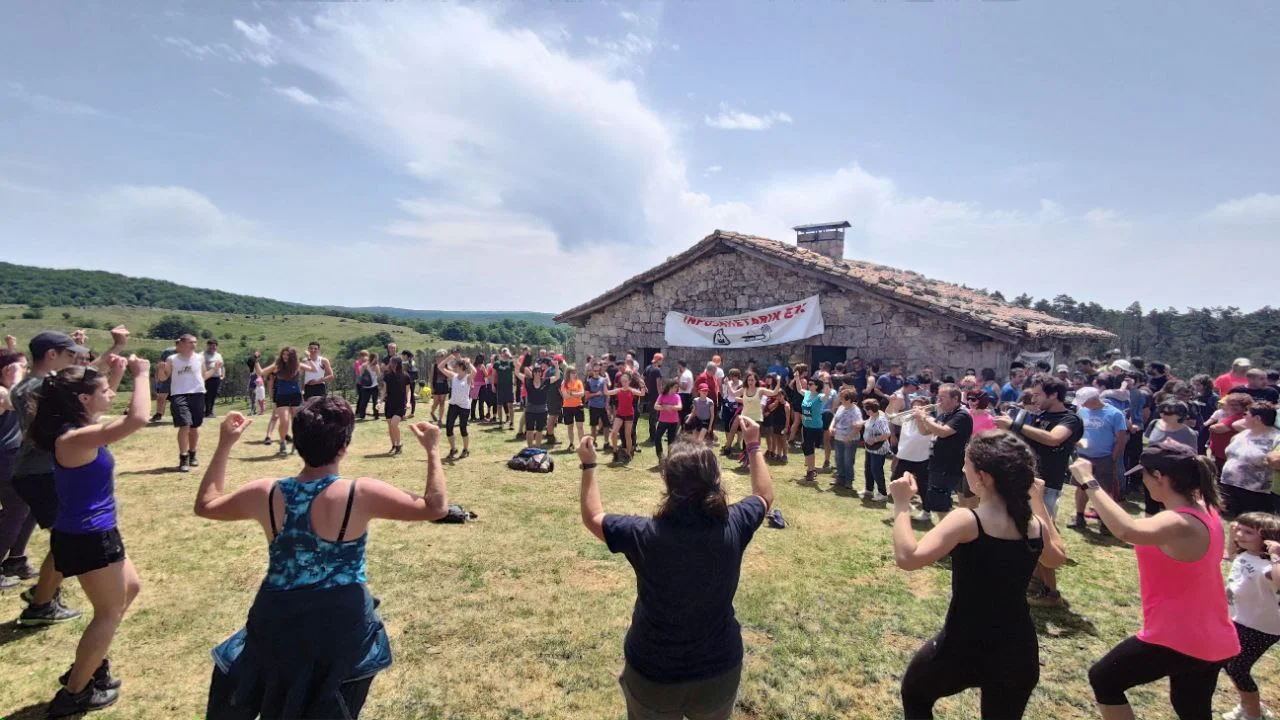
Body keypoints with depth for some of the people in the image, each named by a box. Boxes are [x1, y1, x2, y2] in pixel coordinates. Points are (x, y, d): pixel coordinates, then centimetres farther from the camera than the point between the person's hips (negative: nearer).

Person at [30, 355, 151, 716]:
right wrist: (141, 374, -28)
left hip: (92, 534, 10)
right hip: (87, 539, -10)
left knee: (129, 588, 26)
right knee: (110, 612, 8)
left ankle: (89, 666, 38)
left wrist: (116, 373, 11)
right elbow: (137, 419, -41)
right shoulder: (74, 438, -27)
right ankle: (74, 693, 23)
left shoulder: (77, 431, 3)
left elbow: (109, 409, 25)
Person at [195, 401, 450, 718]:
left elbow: (205, 505, 9)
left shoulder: (265, 493, -12)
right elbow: (436, 507, -17)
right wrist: (433, 450, -10)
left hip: (277, 620, 3)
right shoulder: (362, 494, -23)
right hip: (342, 622, -2)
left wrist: (224, 445, 12)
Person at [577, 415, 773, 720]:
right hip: (720, 669, 2)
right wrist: (753, 446, 12)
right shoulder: (733, 526, -21)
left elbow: (593, 517, -7)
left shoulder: (645, 535, -27)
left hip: (654, 674, -2)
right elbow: (765, 495, 2)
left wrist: (588, 465, 3)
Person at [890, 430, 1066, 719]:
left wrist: (901, 505, -23)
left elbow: (908, 557, -33)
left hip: (964, 648, -5)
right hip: (1019, 651, 5)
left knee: (914, 692, 24)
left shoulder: (967, 521, -23)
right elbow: (1058, 557, 20)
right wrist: (1039, 502, 19)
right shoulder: (1035, 525, -4)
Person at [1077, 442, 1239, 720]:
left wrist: (1088, 482, -46)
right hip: (1212, 640, 9)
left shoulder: (1179, 524, -30)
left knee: (1103, 679, 9)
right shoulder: (1205, 510, -2)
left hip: (1177, 639, -9)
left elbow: (1127, 531, -51)